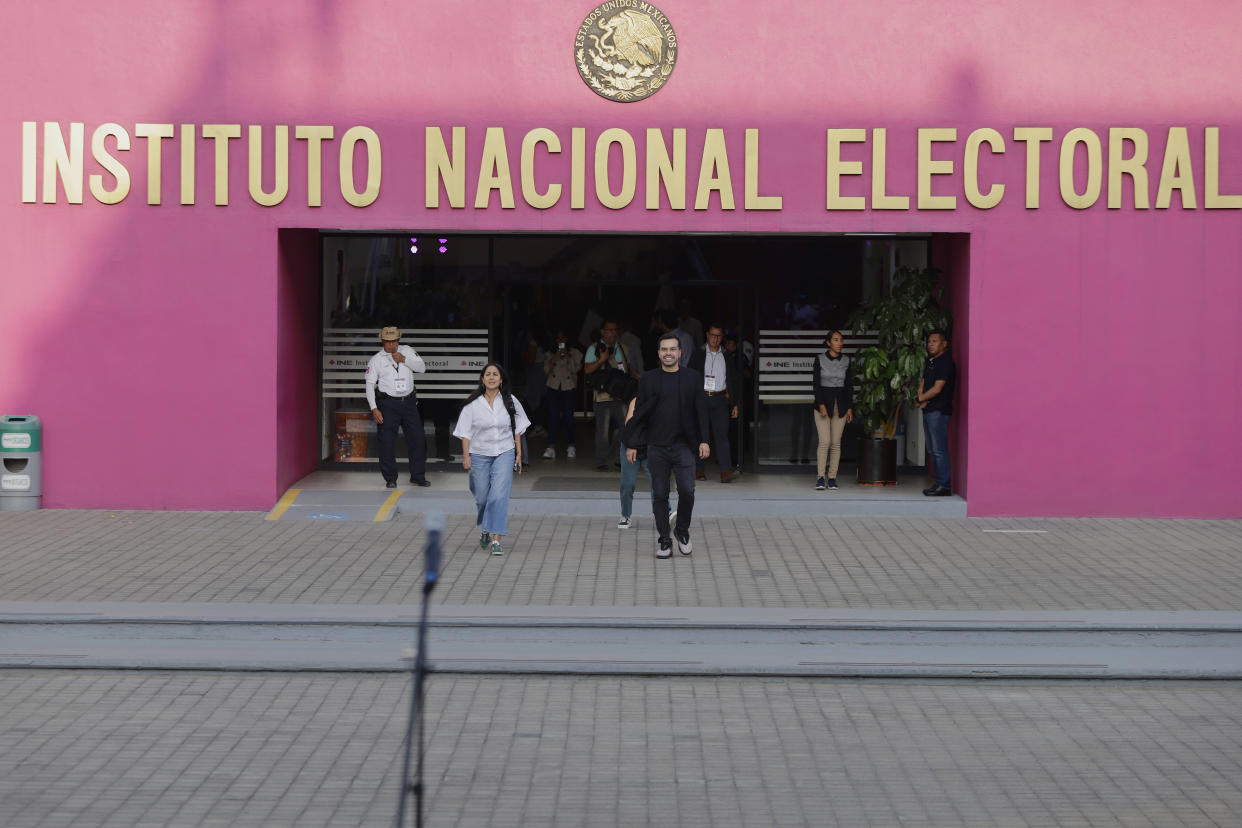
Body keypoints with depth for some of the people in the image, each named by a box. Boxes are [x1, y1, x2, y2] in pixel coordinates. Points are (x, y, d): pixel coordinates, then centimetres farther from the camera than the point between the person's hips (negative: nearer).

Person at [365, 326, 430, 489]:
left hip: (409, 402, 2)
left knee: (418, 439, 1)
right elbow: (370, 384, -2)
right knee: (387, 442, -4)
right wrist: (374, 409, -11)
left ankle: (418, 476, 13)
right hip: (388, 404, -2)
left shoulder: (407, 351, 9)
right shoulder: (376, 360, 2)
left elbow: (422, 368, 2)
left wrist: (404, 360, -12)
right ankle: (390, 479, 7)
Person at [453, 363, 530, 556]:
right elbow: (466, 432, -3)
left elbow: (517, 430, 8)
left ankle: (496, 539, -15)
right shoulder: (473, 404, -5)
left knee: (499, 495, -14)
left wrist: (519, 455, 5)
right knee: (482, 498, 8)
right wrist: (466, 456, -10)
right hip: (479, 455, 0)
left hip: (504, 454, 0)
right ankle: (486, 530, 38)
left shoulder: (510, 402, 0)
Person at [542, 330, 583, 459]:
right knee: (553, 416, -8)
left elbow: (577, 368, -4)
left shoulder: (575, 353, 9)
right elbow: (546, 370, 2)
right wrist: (555, 357, -8)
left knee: (568, 416, -4)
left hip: (569, 387, -1)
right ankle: (551, 447, -12)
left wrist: (567, 356, -10)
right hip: (554, 387, 1)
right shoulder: (550, 354, 13)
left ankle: (571, 447, 7)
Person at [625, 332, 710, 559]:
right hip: (656, 447, 1)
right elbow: (639, 413, 7)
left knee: (687, 490, -12)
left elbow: (701, 411, 4)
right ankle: (664, 540, 10)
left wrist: (703, 441, -5)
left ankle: (682, 531, 11)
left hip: (683, 446, -1)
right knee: (660, 494, 2)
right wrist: (631, 443, 3)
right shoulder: (648, 379, 6)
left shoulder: (693, 378, 5)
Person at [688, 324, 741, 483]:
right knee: (700, 434, 1)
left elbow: (735, 380, 14)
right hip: (701, 397, 0)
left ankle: (726, 471, -20)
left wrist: (735, 404, 8)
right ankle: (698, 469, 12)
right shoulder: (698, 354, 6)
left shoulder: (727, 357, 11)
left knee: (722, 434, -10)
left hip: (720, 400, 0)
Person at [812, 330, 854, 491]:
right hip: (823, 402, -3)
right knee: (825, 441, -12)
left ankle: (832, 478, 4)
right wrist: (821, 405, -15)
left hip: (840, 405, 3)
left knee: (836, 443, 1)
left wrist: (850, 408, 3)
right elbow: (816, 383, -6)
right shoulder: (820, 359, -3)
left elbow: (849, 385, 10)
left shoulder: (846, 361, 7)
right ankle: (820, 478, -8)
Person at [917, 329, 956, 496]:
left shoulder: (946, 362, -12)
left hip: (939, 411, -10)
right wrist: (922, 398, -1)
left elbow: (937, 389, -17)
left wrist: (921, 398, -4)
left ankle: (944, 486, -11)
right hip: (929, 411, 10)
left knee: (939, 450, -11)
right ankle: (938, 482, 16)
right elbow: (924, 383, 19)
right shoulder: (931, 361, 18)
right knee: (933, 450, 12)